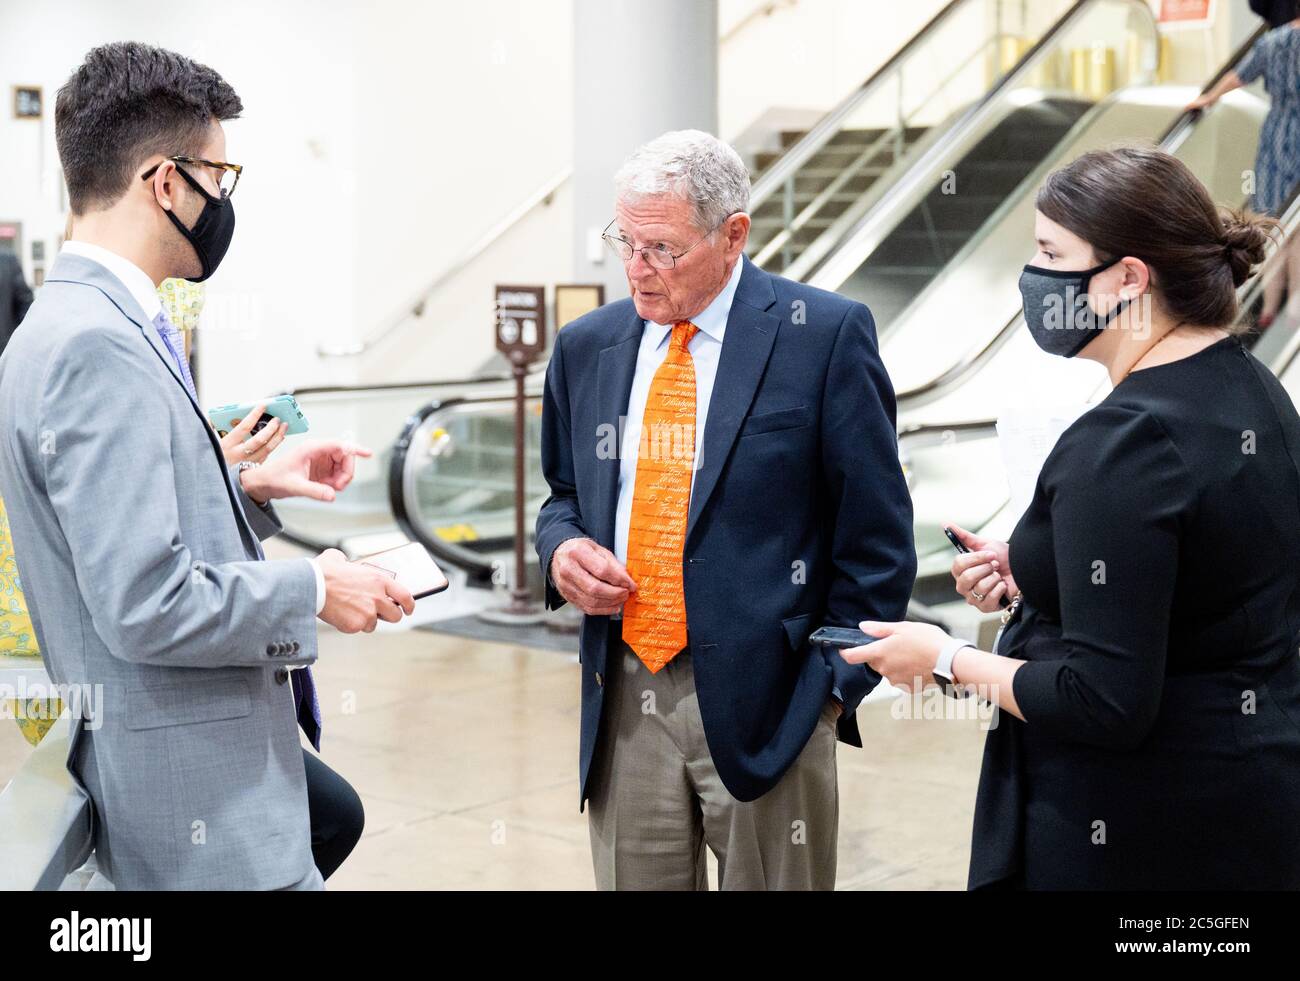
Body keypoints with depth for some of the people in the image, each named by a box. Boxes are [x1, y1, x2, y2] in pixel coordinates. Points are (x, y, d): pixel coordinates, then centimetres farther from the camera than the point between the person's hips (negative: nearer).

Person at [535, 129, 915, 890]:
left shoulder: (825, 335, -5)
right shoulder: (587, 347, 10)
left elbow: (877, 536, -4)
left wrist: (831, 684, -7)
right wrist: (562, 549, -1)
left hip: (762, 703, -4)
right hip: (622, 701, 4)